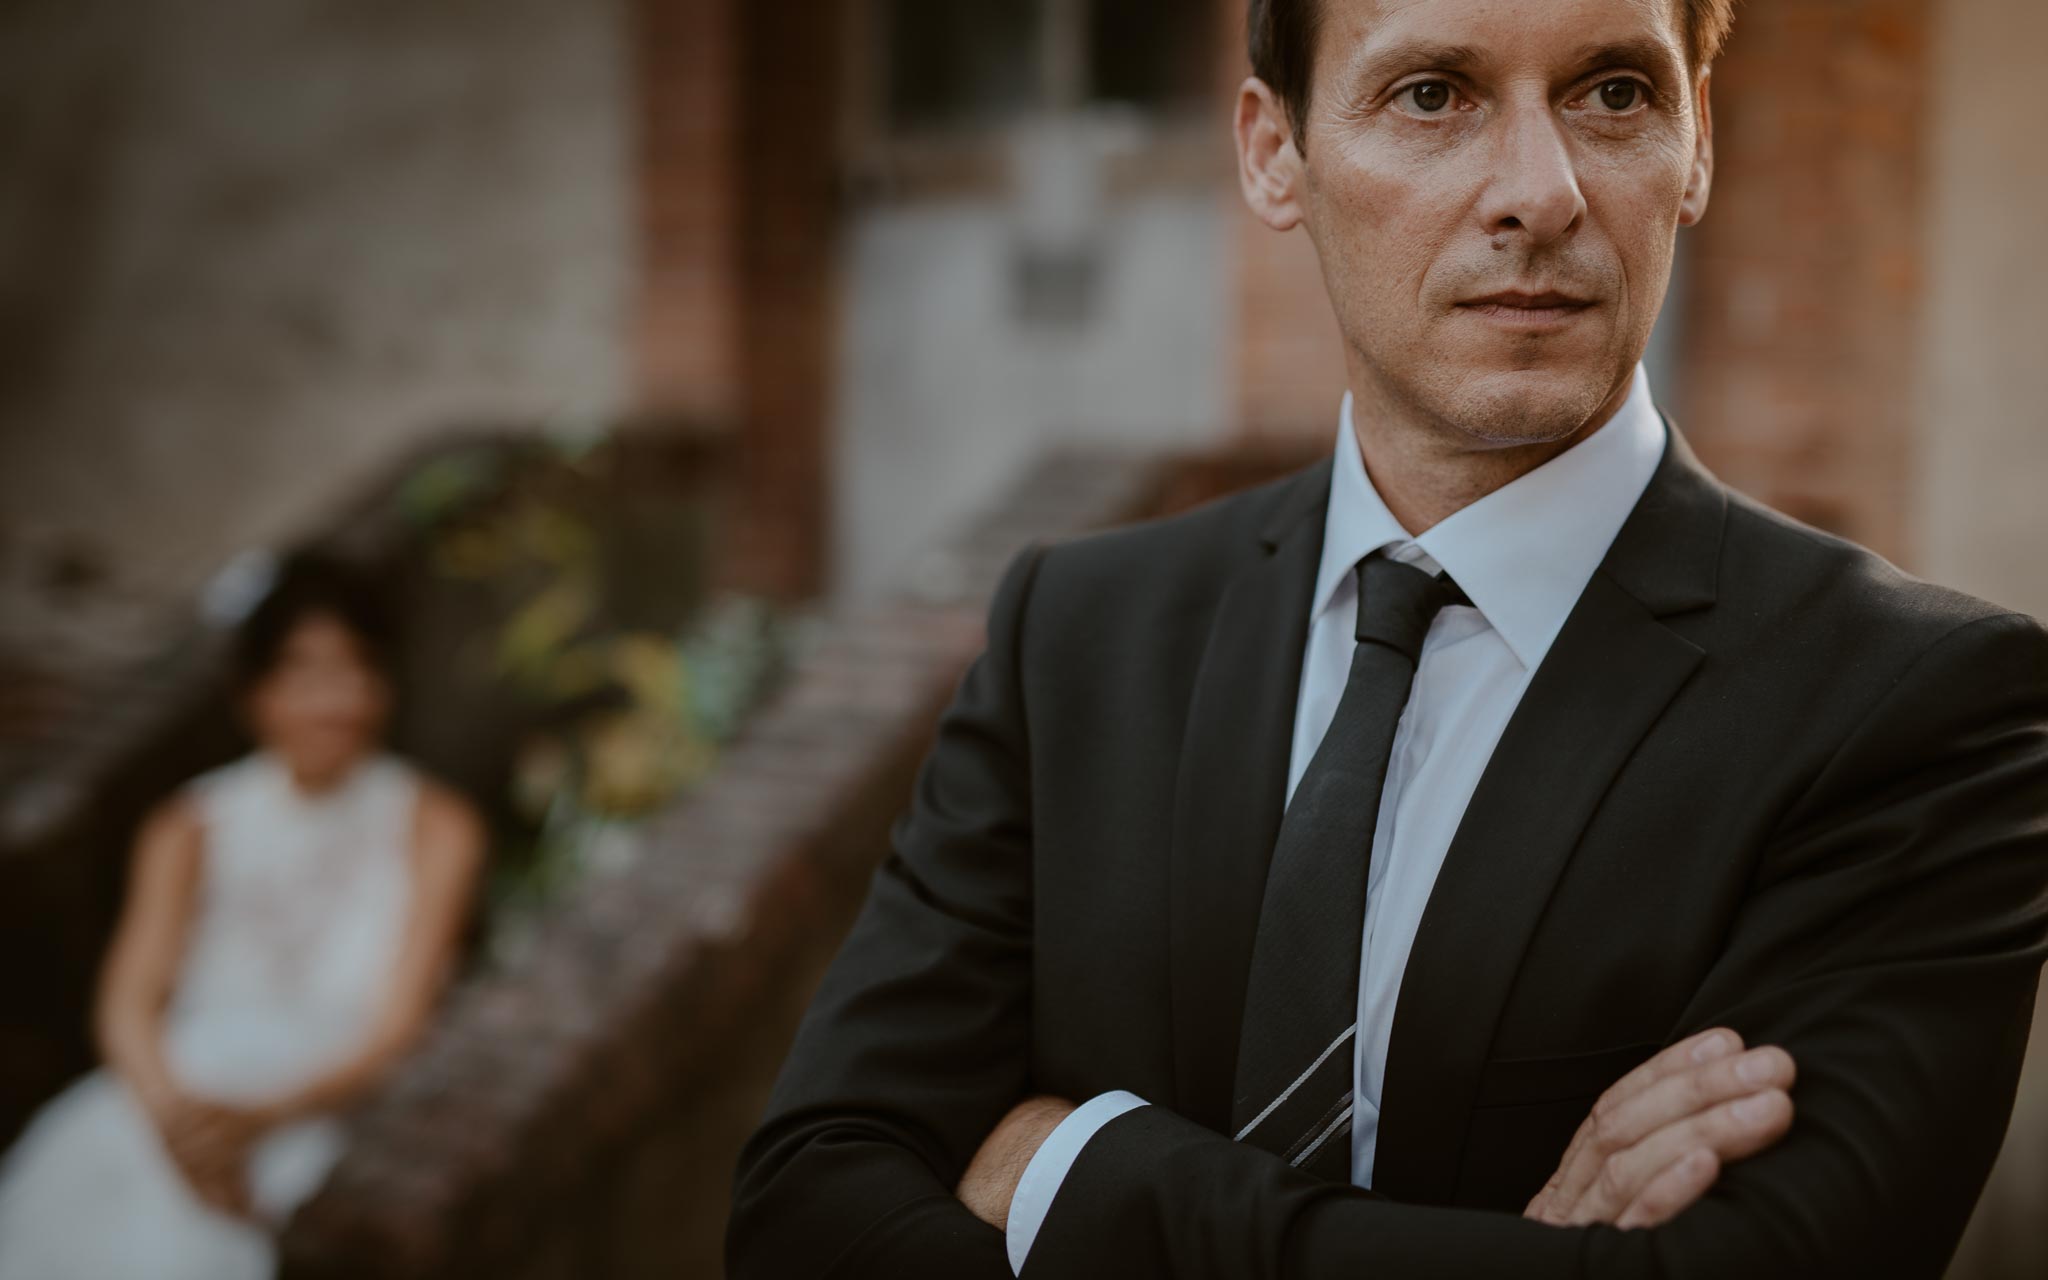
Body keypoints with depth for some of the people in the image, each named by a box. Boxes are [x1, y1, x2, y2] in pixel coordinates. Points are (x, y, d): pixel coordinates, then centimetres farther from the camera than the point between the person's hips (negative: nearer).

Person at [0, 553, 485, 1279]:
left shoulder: (433, 828, 3)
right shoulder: (190, 828, 11)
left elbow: (400, 1022, -5)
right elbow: (129, 1000, 0)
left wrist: (266, 1116, -23)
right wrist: (172, 1107, -23)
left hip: (335, 1095, -3)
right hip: (188, 1078, 3)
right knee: (67, 1181, -29)